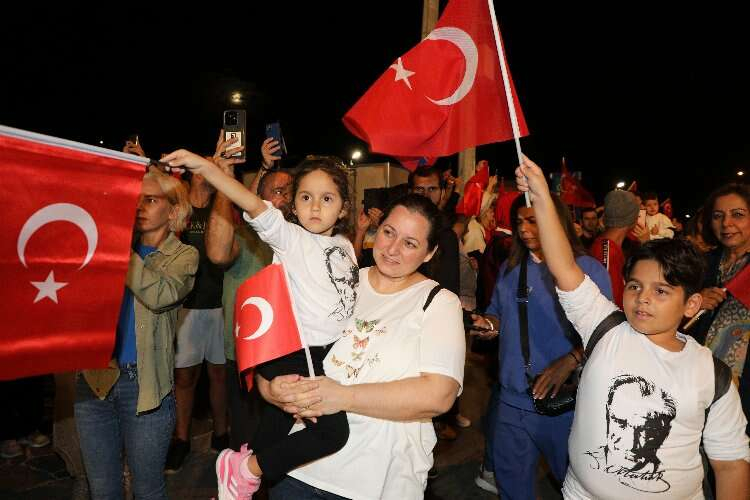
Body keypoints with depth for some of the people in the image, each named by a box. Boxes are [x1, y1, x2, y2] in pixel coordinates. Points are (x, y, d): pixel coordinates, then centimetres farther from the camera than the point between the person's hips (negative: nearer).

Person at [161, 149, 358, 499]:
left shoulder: (344, 245, 10)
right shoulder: (292, 239, -9)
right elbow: (254, 206, -23)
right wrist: (204, 167, -35)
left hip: (332, 353, 7)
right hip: (295, 355, -7)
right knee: (334, 431, -17)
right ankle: (243, 471, 0)